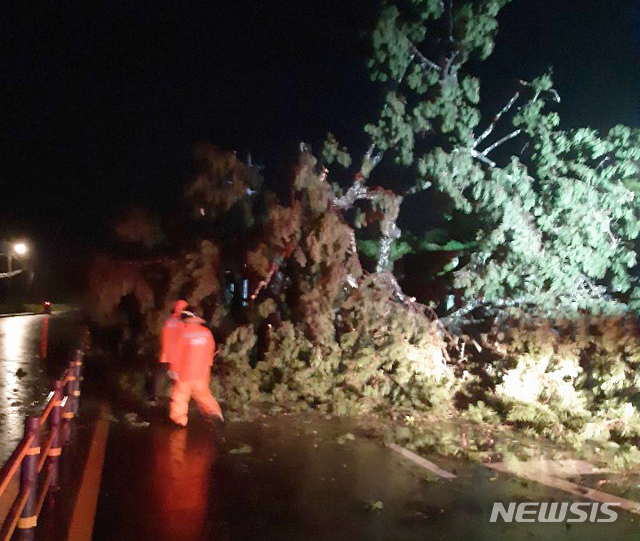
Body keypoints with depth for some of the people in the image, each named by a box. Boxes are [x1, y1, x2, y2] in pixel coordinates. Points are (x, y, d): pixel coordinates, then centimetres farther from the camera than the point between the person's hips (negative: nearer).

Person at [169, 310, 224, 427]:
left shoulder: (183, 332, -9)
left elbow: (177, 352, -7)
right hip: (202, 372, 4)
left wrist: (173, 369, 0)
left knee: (180, 395, 6)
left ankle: (179, 419, 7)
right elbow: (211, 350, 12)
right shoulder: (207, 332, 3)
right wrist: (207, 365, 25)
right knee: (203, 393, 13)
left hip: (185, 371, -4)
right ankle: (214, 412, 0)